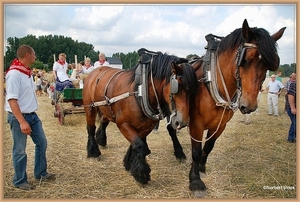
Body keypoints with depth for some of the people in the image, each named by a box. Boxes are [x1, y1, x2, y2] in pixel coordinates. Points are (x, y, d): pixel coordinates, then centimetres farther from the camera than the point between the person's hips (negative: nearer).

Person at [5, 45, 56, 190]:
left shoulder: (27, 72, 7)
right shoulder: (14, 73, -20)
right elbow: (12, 99, -25)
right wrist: (22, 122, -28)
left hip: (32, 114, 9)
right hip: (19, 117, -9)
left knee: (42, 142, 16)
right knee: (20, 150, 4)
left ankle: (41, 173, 32)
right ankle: (20, 181, 21)